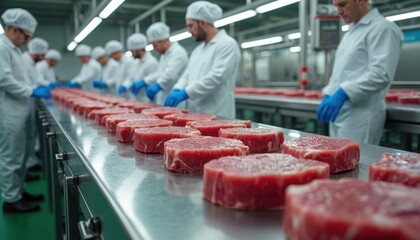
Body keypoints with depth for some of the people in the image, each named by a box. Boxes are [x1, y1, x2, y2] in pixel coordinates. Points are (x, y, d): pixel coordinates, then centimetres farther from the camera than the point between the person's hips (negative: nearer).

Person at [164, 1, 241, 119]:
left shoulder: (227, 44, -9)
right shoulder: (197, 50, 18)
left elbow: (216, 77, -20)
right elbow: (187, 75, 17)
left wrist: (185, 93, -21)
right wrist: (177, 90, -4)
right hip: (195, 115, 8)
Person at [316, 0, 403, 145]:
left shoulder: (382, 28, -9)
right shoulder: (351, 33, 19)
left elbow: (380, 75, -21)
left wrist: (343, 93, -29)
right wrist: (328, 95, 9)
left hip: (360, 117, -9)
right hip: (338, 114, 9)